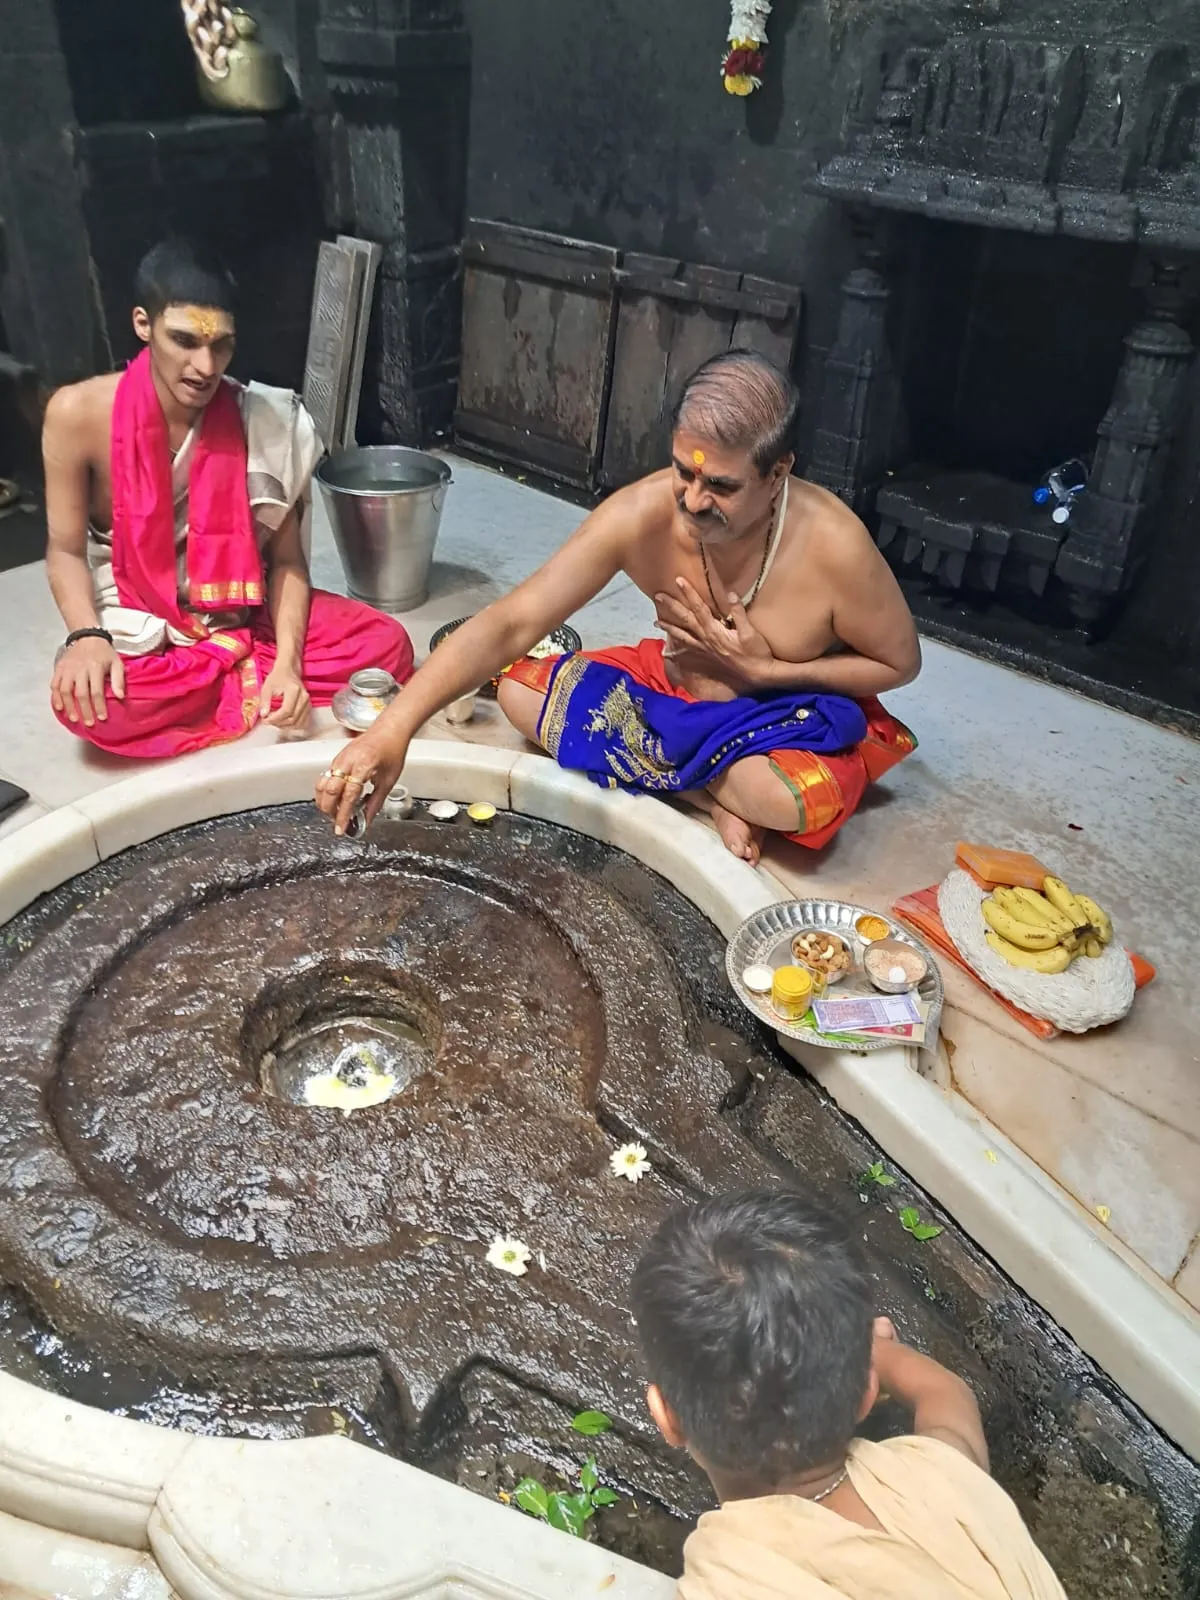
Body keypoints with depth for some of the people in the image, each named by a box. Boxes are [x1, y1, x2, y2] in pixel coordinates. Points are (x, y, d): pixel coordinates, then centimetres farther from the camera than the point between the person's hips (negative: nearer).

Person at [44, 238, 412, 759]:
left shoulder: (259, 421, -11)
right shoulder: (78, 414, -15)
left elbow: (285, 558, -9)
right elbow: (66, 549, -6)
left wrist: (288, 661, -24)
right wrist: (87, 637, -26)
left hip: (245, 615, 1)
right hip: (140, 630, 0)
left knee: (385, 644, -18)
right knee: (83, 699, -34)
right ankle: (256, 686, -12)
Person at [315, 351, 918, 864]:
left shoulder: (834, 547, -29)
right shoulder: (640, 515, -25)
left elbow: (900, 662, -11)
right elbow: (512, 623, -30)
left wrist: (767, 669, -24)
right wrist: (392, 729, -42)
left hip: (793, 714, -3)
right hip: (670, 687, 4)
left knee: (799, 802, -38)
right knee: (519, 687, -13)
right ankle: (709, 792, -11)